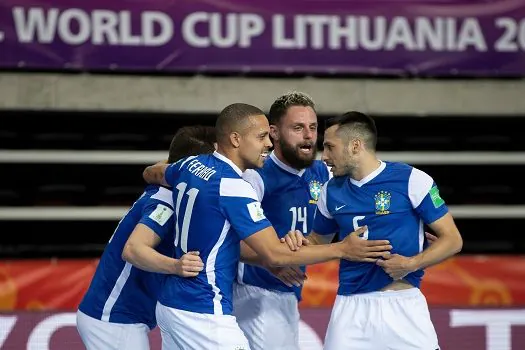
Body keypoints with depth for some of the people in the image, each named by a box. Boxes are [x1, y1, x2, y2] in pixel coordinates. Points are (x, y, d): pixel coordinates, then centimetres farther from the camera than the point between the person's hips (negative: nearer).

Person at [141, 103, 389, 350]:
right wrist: (343, 249, -13)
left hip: (170, 303, 9)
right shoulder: (234, 187, -18)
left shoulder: (190, 165, 7)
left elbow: (151, 174, 31)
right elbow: (275, 254, -19)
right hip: (204, 314, -9)